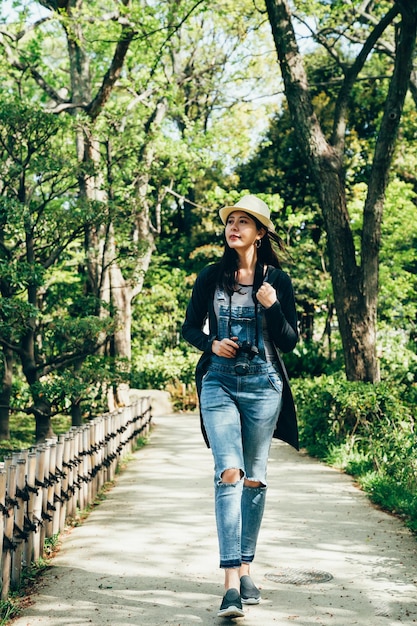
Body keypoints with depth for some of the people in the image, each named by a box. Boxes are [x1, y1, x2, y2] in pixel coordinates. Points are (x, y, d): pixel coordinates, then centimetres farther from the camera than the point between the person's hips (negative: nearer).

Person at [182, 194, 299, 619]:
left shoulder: (277, 280, 3)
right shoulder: (211, 277, 6)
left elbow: (289, 342, 3)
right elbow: (190, 328, 14)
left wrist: (272, 307, -14)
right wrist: (211, 344, -6)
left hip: (263, 384, 1)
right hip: (219, 381, -1)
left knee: (254, 479, 7)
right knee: (229, 472, -15)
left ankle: (245, 569, 21)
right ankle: (231, 583, -19)